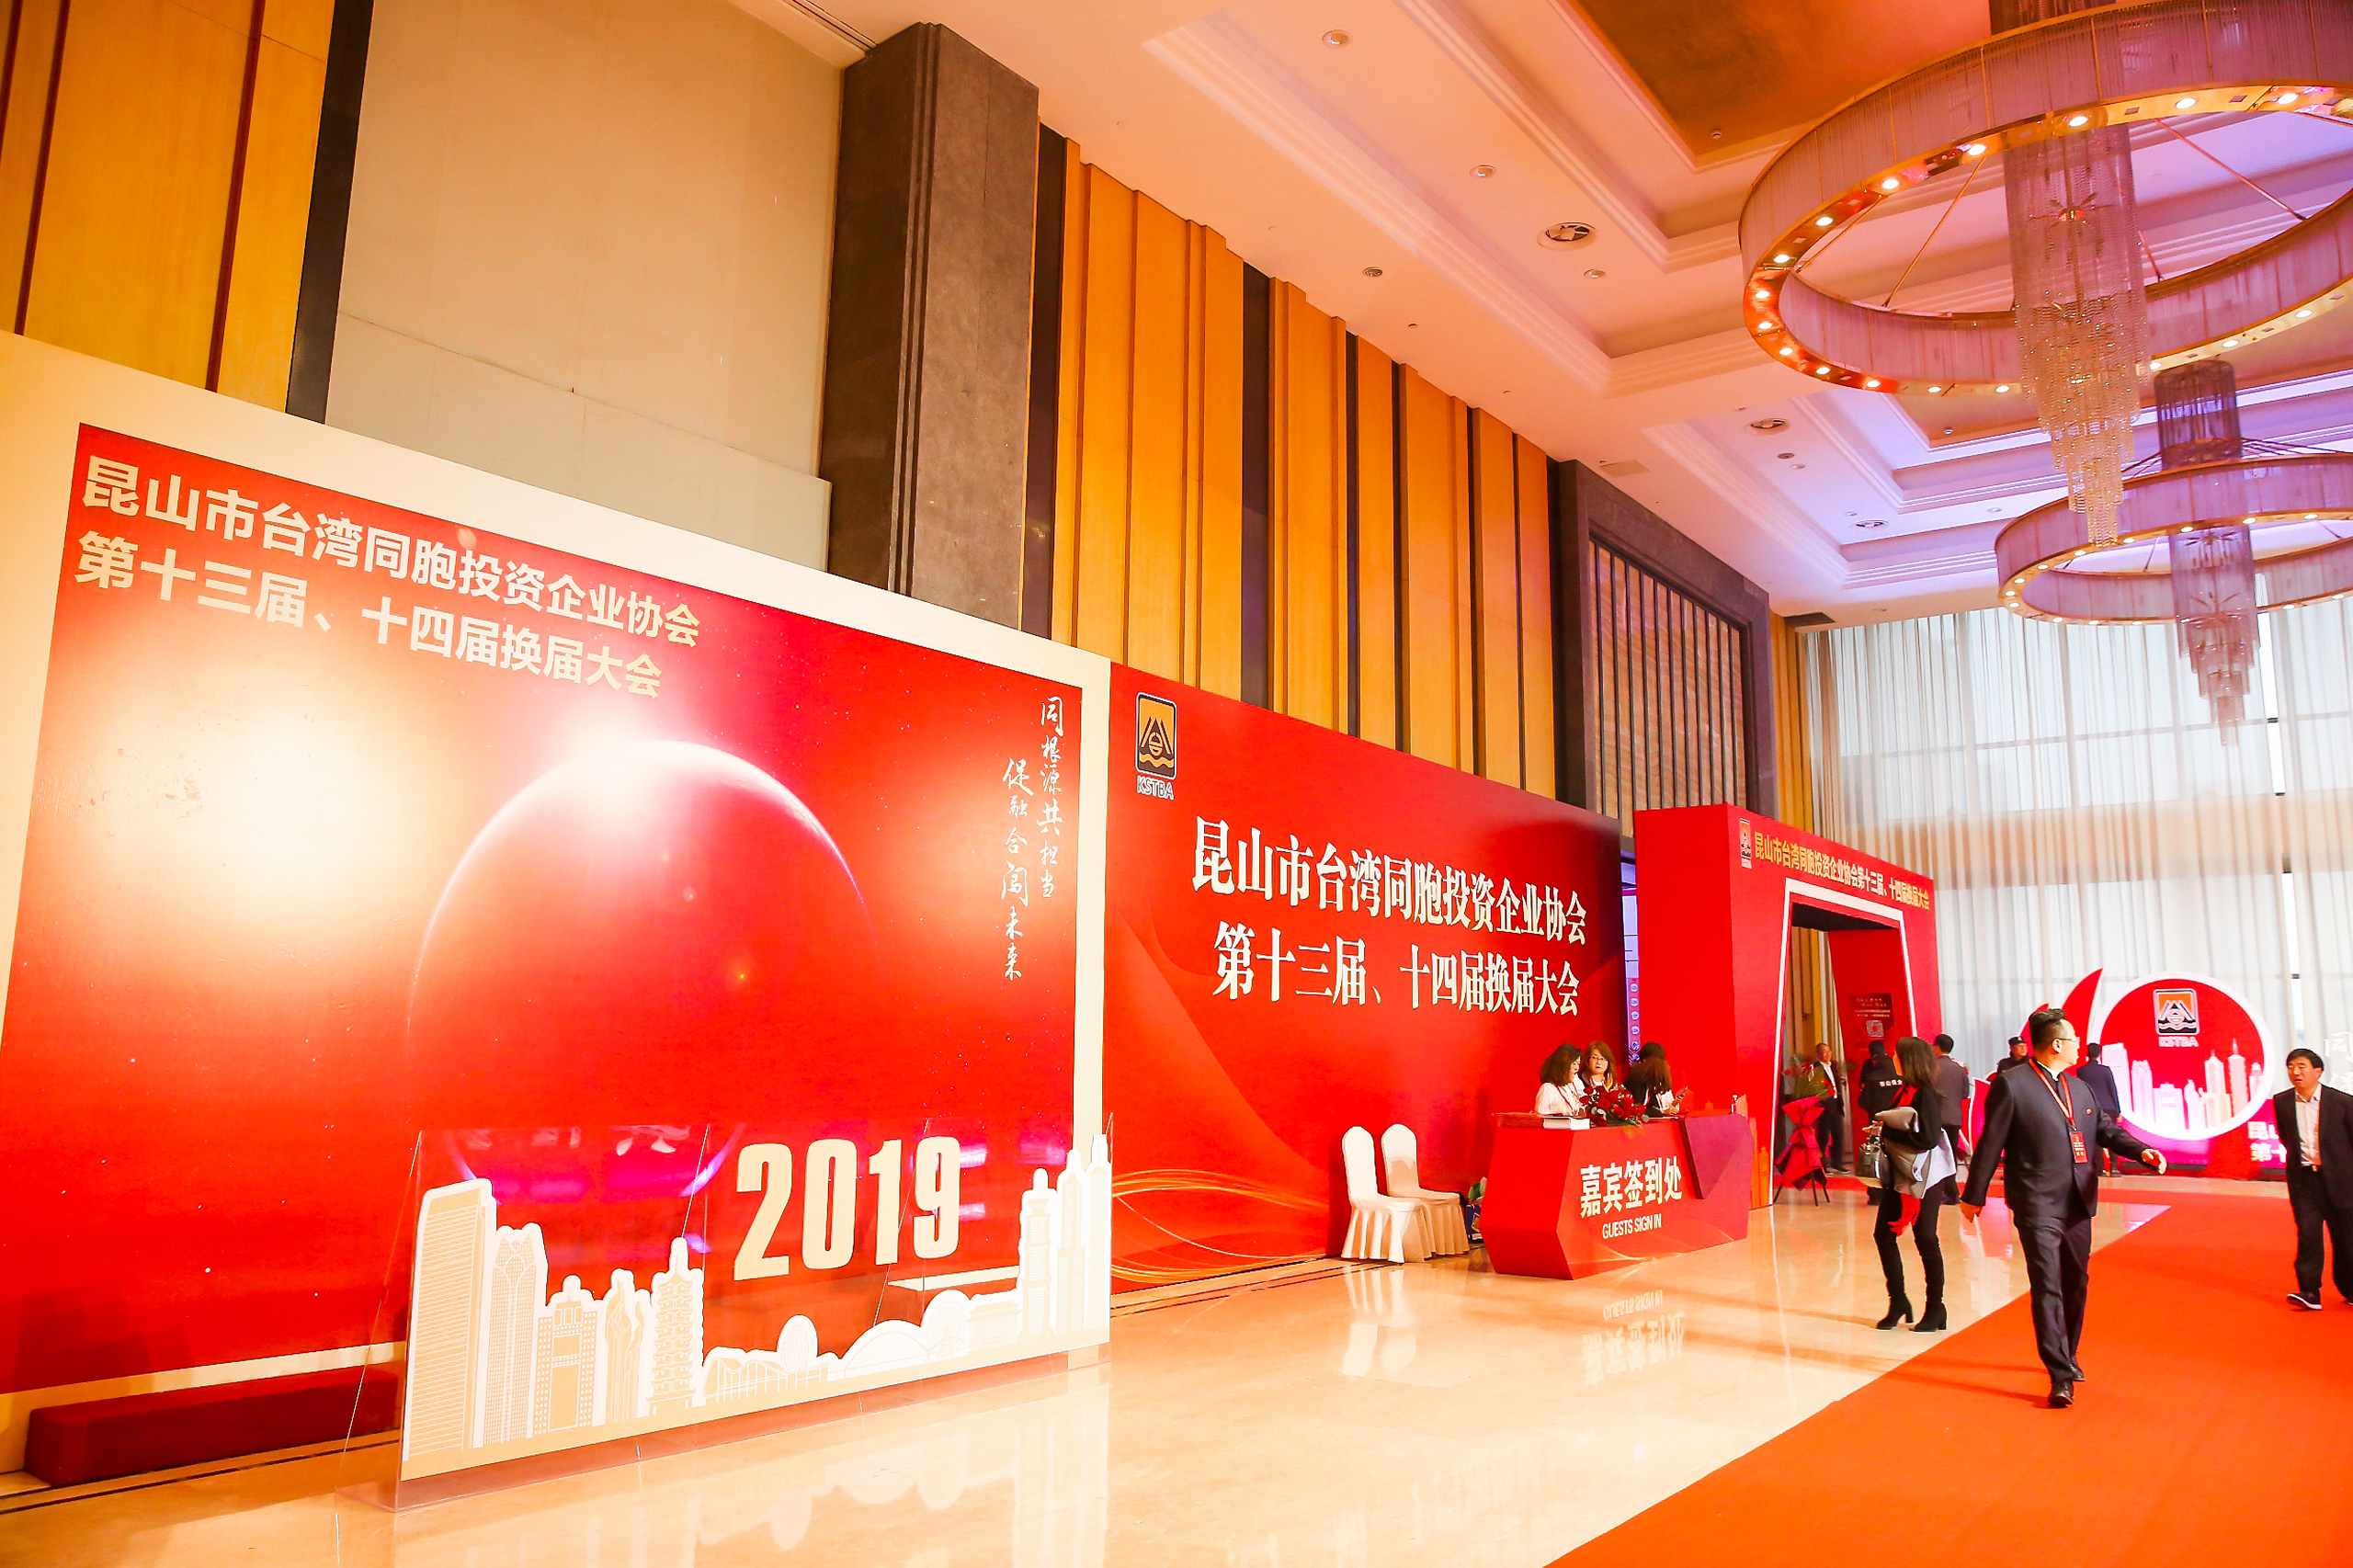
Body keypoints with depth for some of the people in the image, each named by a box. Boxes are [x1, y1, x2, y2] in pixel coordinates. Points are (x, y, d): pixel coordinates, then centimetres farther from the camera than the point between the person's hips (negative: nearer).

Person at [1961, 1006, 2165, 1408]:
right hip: (2038, 1208, -8)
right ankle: (2061, 1378, -8)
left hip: (2078, 1205, 8)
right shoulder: (2011, 1085, -11)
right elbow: (1990, 1143, -8)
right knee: (2048, 1290, -8)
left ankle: (2067, 1357, 35)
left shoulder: (2078, 1087, 13)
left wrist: (2142, 1151, -6)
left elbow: (2105, 1128, 16)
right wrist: (1974, 1195, -4)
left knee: (2076, 1285, 18)